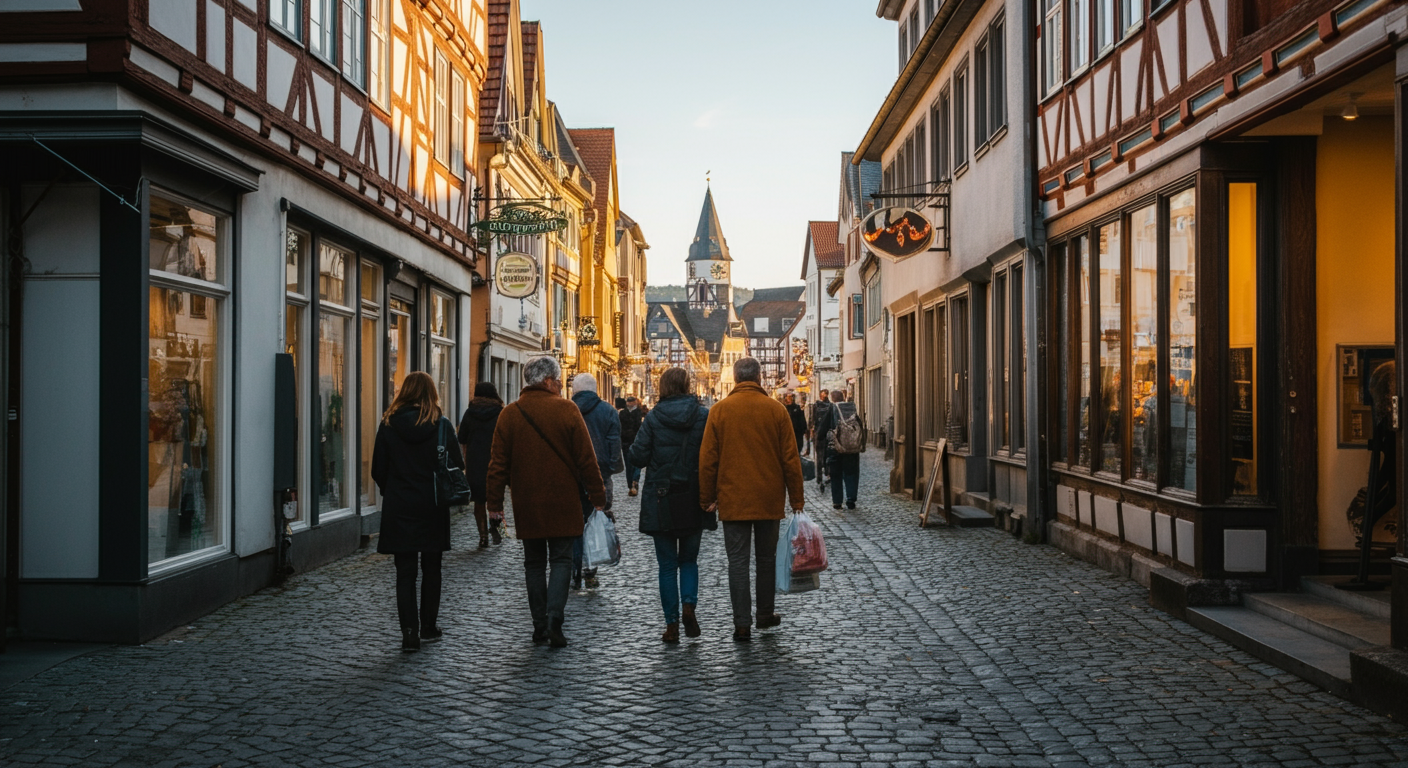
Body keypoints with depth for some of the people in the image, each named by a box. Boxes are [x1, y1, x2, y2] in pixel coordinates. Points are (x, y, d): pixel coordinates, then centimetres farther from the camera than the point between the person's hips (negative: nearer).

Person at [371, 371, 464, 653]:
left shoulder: (388, 425, -4)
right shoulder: (442, 425, -7)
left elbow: (378, 471, 0)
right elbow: (457, 465, -4)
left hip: (399, 510, 0)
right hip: (432, 509, 0)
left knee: (405, 572, 4)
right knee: (431, 569, 15)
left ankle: (410, 633, -2)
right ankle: (428, 627, 22)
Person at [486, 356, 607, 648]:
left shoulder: (509, 414, 1)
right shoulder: (566, 410, -7)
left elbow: (498, 463, 2)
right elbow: (586, 459, -6)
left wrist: (495, 503, 8)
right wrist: (597, 496, 2)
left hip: (526, 504, 3)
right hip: (562, 503, -2)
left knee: (534, 563, 12)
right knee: (561, 559, 5)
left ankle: (539, 626, 14)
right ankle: (554, 621, -9)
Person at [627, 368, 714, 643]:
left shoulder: (654, 418, -6)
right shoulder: (704, 416, -3)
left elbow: (636, 457, -7)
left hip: (661, 501, -1)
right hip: (694, 501, 1)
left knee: (667, 564, 8)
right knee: (689, 559, 17)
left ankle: (672, 624, 7)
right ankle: (689, 605, -5)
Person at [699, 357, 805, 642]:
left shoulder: (719, 410, -3)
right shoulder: (776, 409, -2)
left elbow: (707, 458, -2)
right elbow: (790, 459, -1)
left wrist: (708, 498, 6)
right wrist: (796, 499, 6)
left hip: (732, 500, -1)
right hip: (769, 500, 1)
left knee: (737, 560, 3)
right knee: (767, 558, 15)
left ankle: (741, 624, 1)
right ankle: (765, 614, 27)